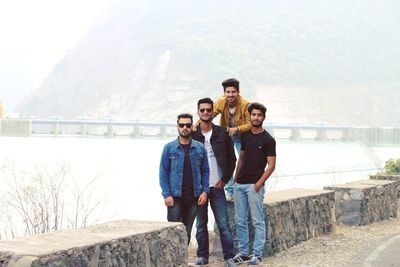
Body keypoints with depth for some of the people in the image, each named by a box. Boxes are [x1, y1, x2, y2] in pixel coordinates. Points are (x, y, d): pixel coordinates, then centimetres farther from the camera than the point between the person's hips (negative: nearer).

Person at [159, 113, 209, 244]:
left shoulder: (200, 148, 7)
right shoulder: (169, 148, 0)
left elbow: (205, 170, 9)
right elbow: (163, 172, -1)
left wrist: (205, 191, -3)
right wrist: (166, 194, -9)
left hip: (193, 197, 3)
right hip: (175, 197, -2)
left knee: (187, 232, 9)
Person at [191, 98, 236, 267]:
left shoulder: (222, 133, 3)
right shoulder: (191, 134, 1)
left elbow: (231, 158, 8)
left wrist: (225, 179, 0)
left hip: (217, 186, 0)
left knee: (223, 224, -3)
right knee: (201, 225, 7)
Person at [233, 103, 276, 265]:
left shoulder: (268, 140, -6)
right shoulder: (245, 136, 12)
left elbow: (271, 165, -8)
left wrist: (259, 183, -15)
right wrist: (236, 178, 12)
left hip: (255, 186, -6)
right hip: (240, 185, 6)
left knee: (257, 221, -2)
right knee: (240, 221, 9)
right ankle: (243, 252, 17)